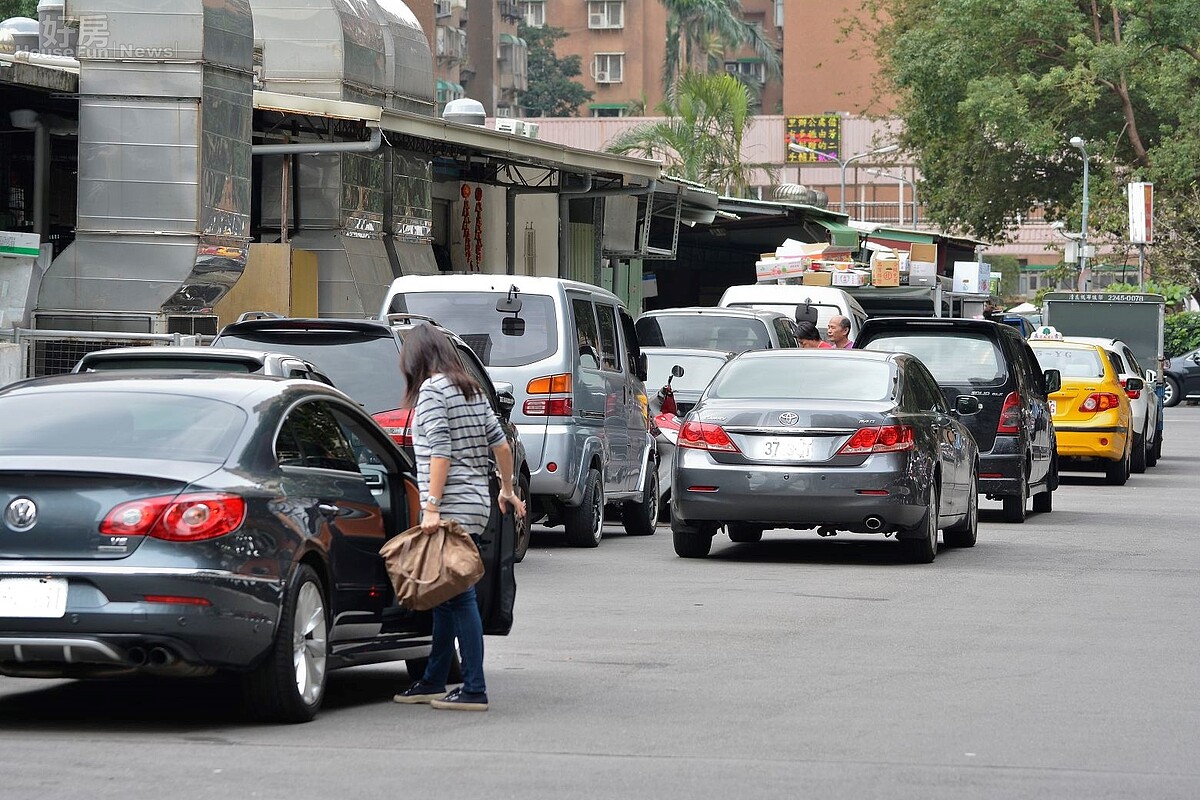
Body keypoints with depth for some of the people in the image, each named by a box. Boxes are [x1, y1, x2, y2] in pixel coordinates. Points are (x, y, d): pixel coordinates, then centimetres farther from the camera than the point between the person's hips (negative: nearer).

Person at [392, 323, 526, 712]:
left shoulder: (431, 390, -8)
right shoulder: (472, 389, 16)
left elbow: (440, 451, -16)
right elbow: (501, 444, 18)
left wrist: (432, 507, -18)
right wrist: (508, 490, 30)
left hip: (452, 507, -9)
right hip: (477, 504, 9)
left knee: (458, 596, -8)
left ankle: (475, 691, -10)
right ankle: (433, 682, 22)